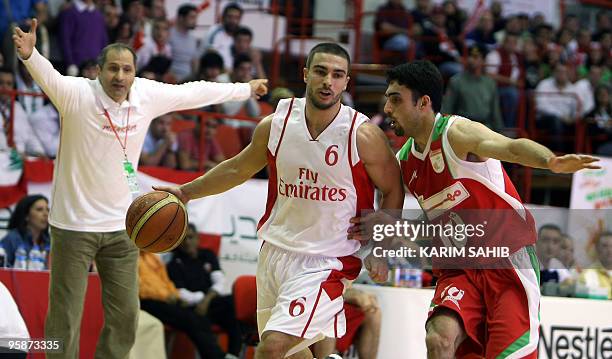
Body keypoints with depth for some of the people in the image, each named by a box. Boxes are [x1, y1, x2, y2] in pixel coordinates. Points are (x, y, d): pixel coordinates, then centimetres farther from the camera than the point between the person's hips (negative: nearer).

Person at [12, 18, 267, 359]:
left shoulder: (147, 95, -1)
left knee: (125, 316, 8)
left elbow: (194, 92, 14)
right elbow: (49, 76, -36)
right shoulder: (77, 94, -16)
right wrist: (30, 55, -59)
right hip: (74, 225, -5)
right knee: (65, 319, -4)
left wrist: (246, 89, 26)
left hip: (122, 226, 5)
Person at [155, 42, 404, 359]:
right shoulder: (276, 125, -2)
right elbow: (238, 169, 16)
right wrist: (187, 192, 13)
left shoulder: (363, 135, -14)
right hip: (275, 249, 5)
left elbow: (393, 190, 0)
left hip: (325, 261, -5)